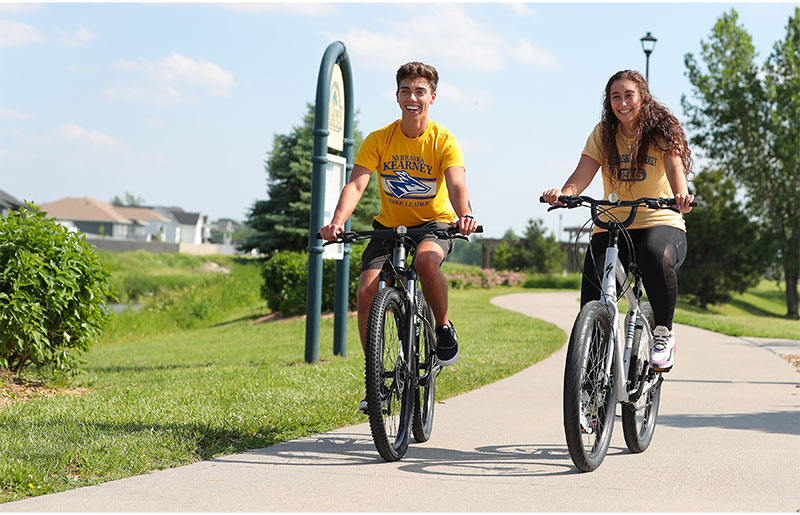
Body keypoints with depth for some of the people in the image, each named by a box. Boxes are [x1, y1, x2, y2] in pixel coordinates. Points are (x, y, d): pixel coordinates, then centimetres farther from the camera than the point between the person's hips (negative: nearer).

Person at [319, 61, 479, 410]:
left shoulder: (443, 140, -13)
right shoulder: (379, 140, -9)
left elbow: (456, 184, -28)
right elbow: (356, 184, -20)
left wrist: (464, 215, -51)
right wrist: (337, 222, -39)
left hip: (435, 223, -2)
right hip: (390, 225, 3)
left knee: (426, 260, -38)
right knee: (366, 292, -17)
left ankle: (444, 327, -10)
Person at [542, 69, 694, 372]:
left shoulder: (662, 130, -1)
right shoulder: (603, 134, 6)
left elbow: (674, 167, -18)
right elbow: (583, 173, -7)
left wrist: (681, 195, -42)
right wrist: (563, 193, -31)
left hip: (660, 224, -2)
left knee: (656, 258, -37)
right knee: (593, 294, -22)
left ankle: (664, 333, -14)